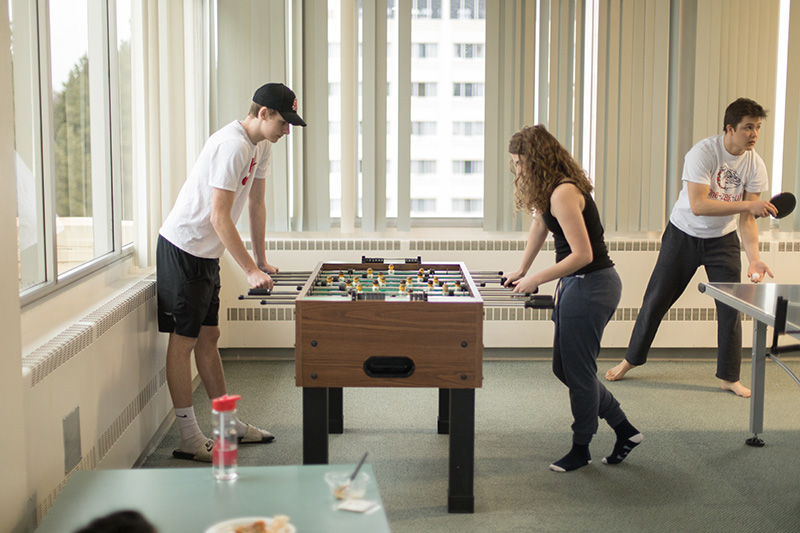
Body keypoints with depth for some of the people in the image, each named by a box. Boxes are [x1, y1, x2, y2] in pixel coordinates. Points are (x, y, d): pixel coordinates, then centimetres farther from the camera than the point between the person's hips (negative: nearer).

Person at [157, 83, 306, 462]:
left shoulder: (262, 146, 7)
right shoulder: (232, 146, -23)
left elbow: (256, 203, 16)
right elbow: (219, 217, -26)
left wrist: (261, 259, 16)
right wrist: (251, 270, -25)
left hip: (207, 253, 10)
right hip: (183, 249, -9)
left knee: (208, 337, 15)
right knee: (183, 340, -4)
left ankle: (230, 424, 22)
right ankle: (189, 439, 0)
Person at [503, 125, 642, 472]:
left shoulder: (563, 193, -21)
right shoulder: (549, 190, 10)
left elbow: (582, 254, -24)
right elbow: (539, 225, 27)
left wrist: (536, 279, -18)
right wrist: (522, 270, 30)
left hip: (591, 286, -11)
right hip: (576, 285, 11)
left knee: (578, 372, 2)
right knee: (564, 368, 15)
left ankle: (581, 449, 19)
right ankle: (625, 430, 25)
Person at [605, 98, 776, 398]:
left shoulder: (755, 165, -10)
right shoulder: (703, 153, -24)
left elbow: (747, 219, -11)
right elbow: (698, 205, -33)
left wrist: (754, 257, -24)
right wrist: (747, 205, -36)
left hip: (723, 240, 3)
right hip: (683, 235, -3)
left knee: (731, 307, -2)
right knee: (656, 300, 4)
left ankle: (729, 377, 13)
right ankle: (631, 359, 23)